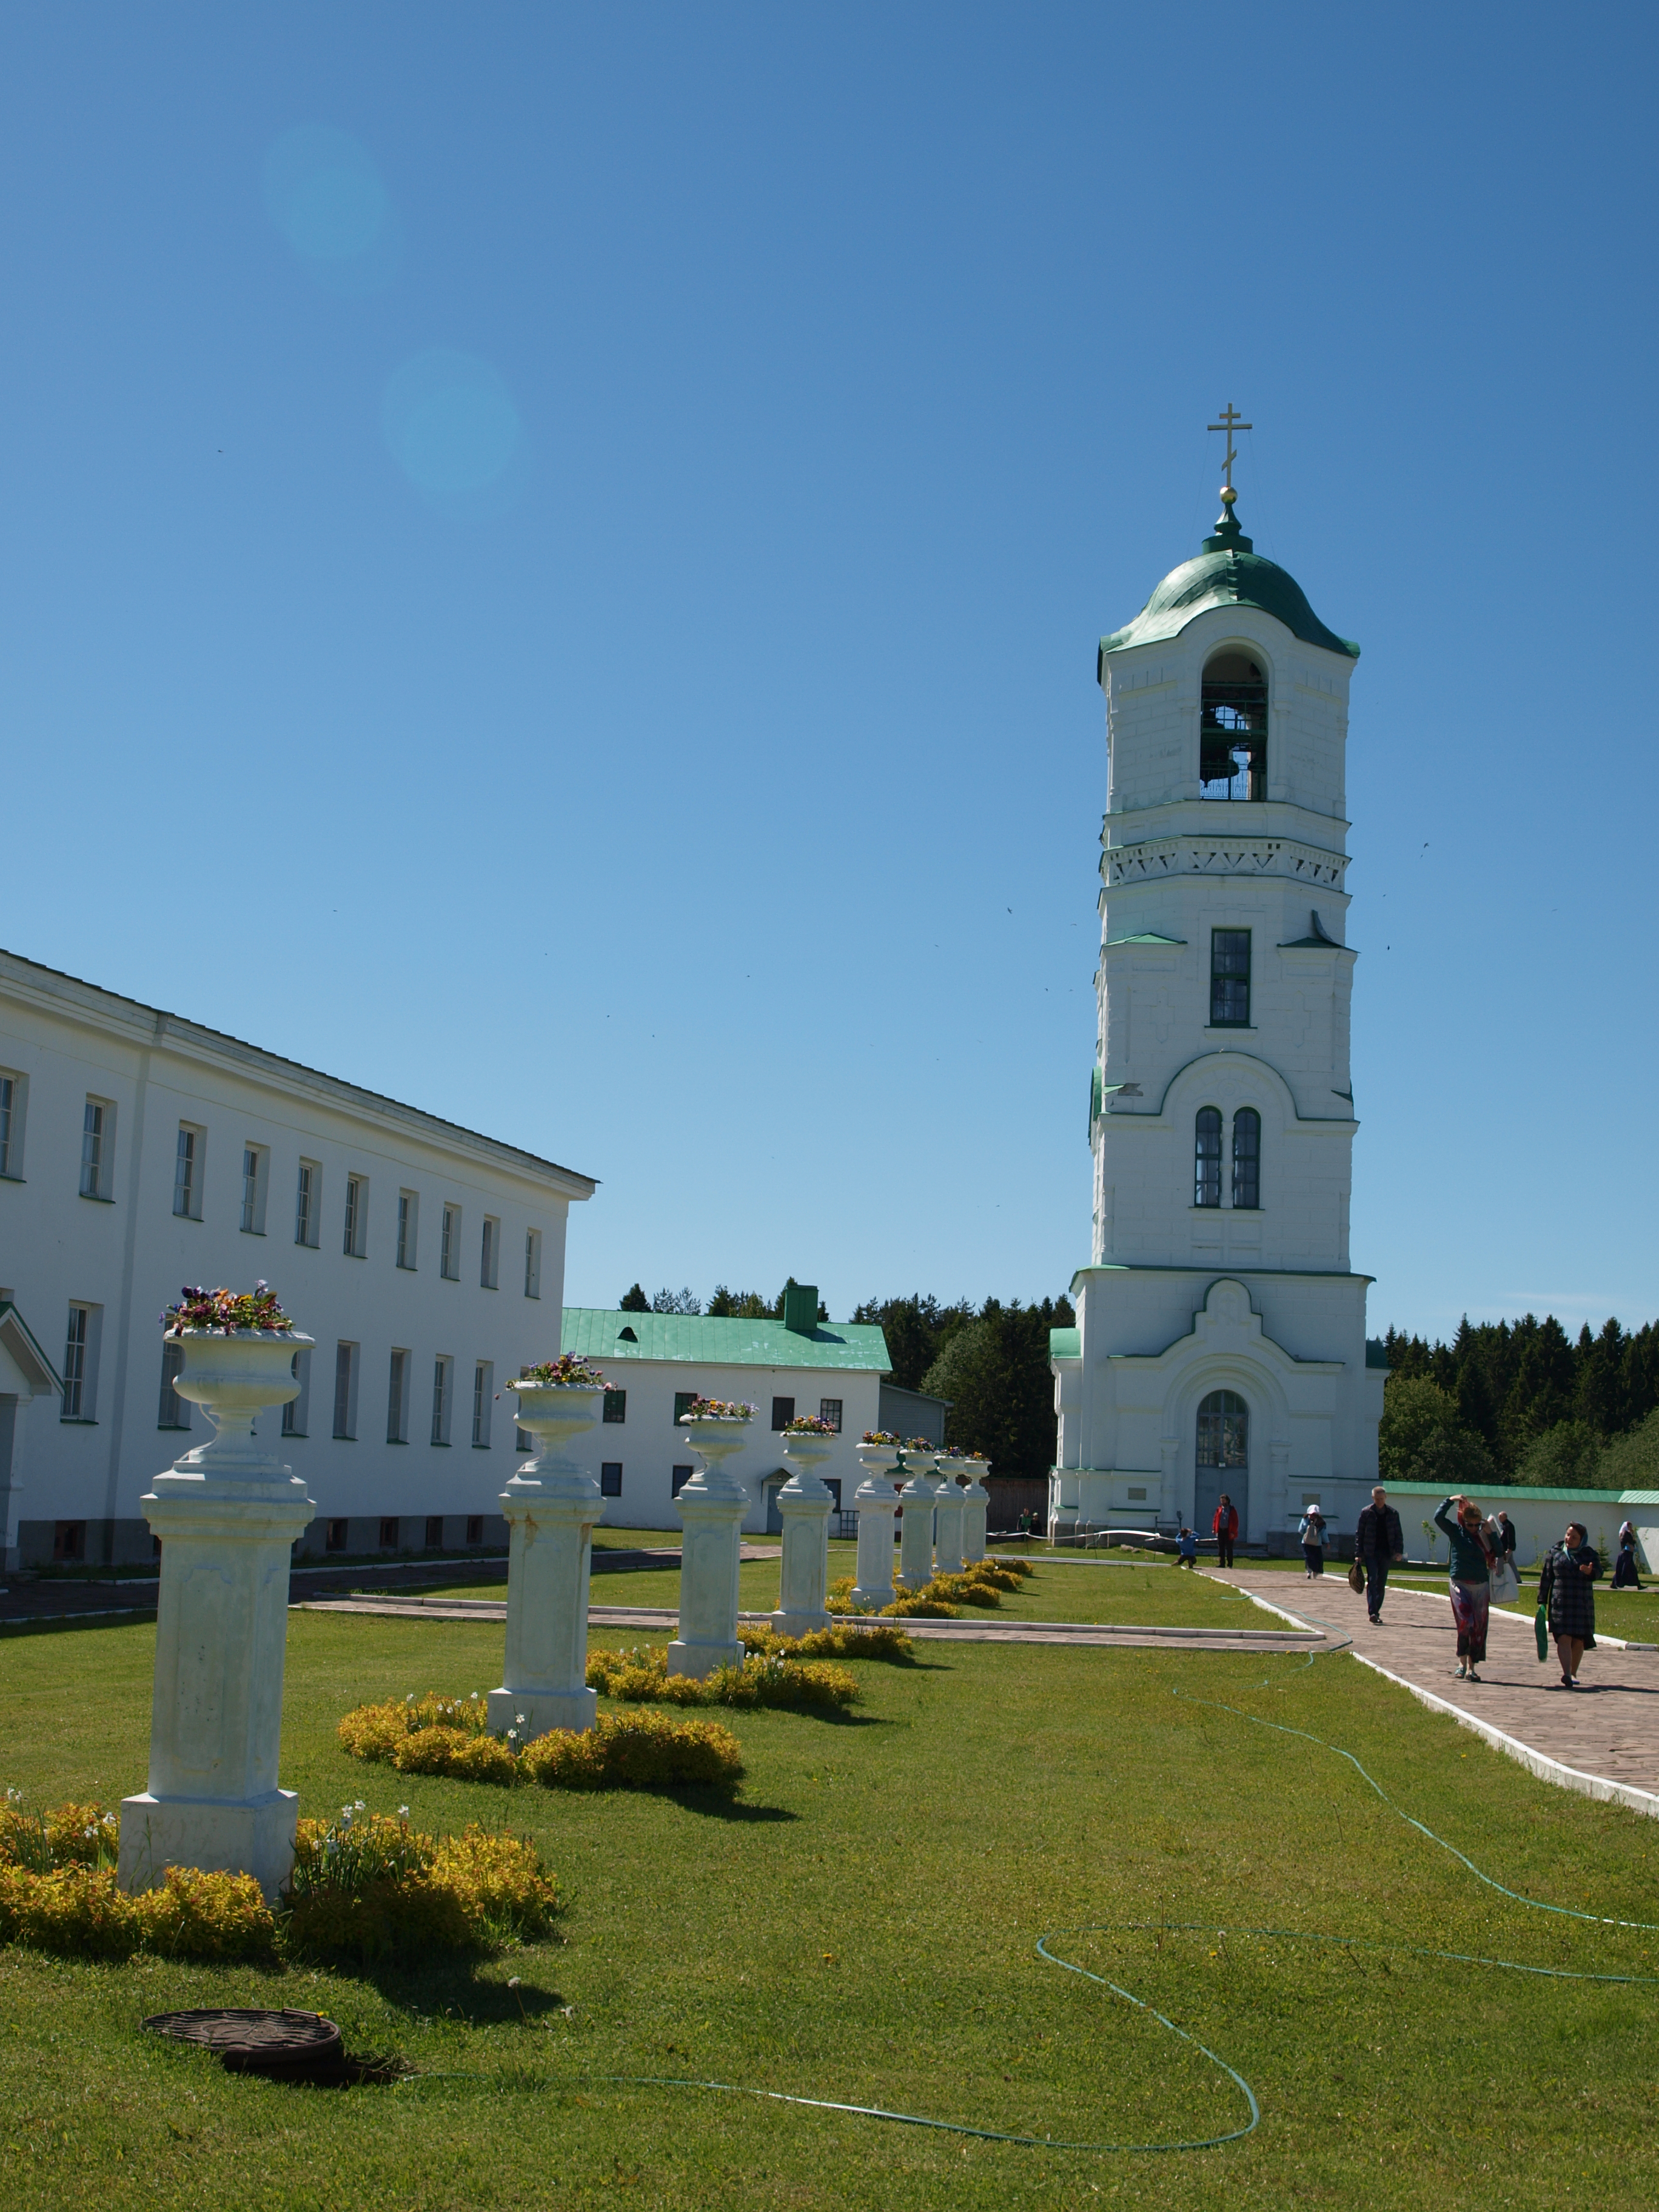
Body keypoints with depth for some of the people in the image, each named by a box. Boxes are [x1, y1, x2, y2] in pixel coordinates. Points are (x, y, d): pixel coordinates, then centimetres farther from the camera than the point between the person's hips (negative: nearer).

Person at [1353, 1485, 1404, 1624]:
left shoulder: (1393, 1513, 5)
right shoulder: (1366, 1513, 0)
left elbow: (1399, 1534, 9)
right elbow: (1359, 1534, 2)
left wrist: (1399, 1550, -4)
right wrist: (1358, 1553, -3)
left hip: (1386, 1554, 2)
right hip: (1370, 1553, -2)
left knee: (1381, 1584, 6)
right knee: (1372, 1581, -12)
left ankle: (1376, 1612, 15)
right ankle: (1372, 1612, -17)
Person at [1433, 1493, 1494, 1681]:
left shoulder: (1483, 1535, 8)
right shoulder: (1456, 1531, 0)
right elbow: (1439, 1518, -12)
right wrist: (1451, 1501, -10)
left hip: (1481, 1586, 4)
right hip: (1460, 1584, -4)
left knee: (1479, 1628, 3)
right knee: (1467, 1623, -17)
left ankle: (1471, 1667, 10)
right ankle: (1463, 1663, -4)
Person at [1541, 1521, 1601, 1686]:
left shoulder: (1590, 1555, 6)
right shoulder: (1555, 1552, 7)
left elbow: (1599, 1572, -11)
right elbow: (1546, 1577, 8)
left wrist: (1590, 1572, -35)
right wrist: (1542, 1601, 3)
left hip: (1582, 1604, 1)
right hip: (1560, 1603, -1)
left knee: (1578, 1641, 6)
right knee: (1564, 1638, -12)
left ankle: (1573, 1673, 21)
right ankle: (1566, 1674, -22)